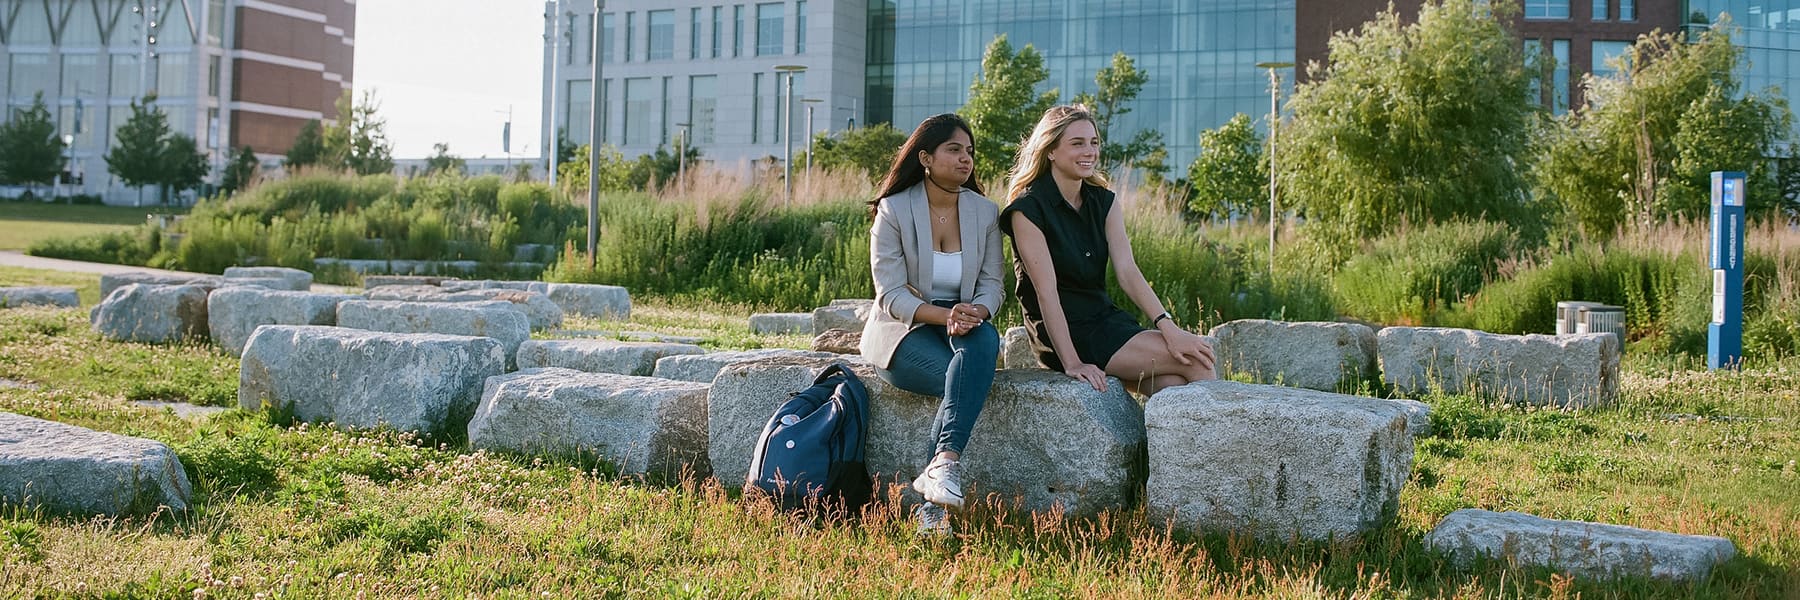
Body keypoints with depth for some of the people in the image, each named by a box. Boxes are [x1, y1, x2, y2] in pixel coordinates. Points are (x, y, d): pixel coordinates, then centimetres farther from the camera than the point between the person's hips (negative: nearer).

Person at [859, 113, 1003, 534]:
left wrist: (976, 311, -22)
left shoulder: (984, 212, 6)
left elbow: (992, 283, 3)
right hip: (901, 331, -3)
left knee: (984, 340, -35)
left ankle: (941, 465, -45)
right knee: (959, 377, -33)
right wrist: (944, 314, -28)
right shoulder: (893, 211, -6)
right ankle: (932, 506, -32)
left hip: (961, 323, 3)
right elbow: (891, 294, -12)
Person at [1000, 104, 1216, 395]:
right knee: (1195, 361, -18)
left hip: (1106, 319, 6)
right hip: (1063, 331, -6)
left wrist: (1167, 325, -17)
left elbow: (1127, 271, -2)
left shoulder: (1104, 202, 10)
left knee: (1173, 384, -20)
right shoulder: (1028, 210, -10)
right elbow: (1046, 291, -17)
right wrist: (1072, 363, -24)